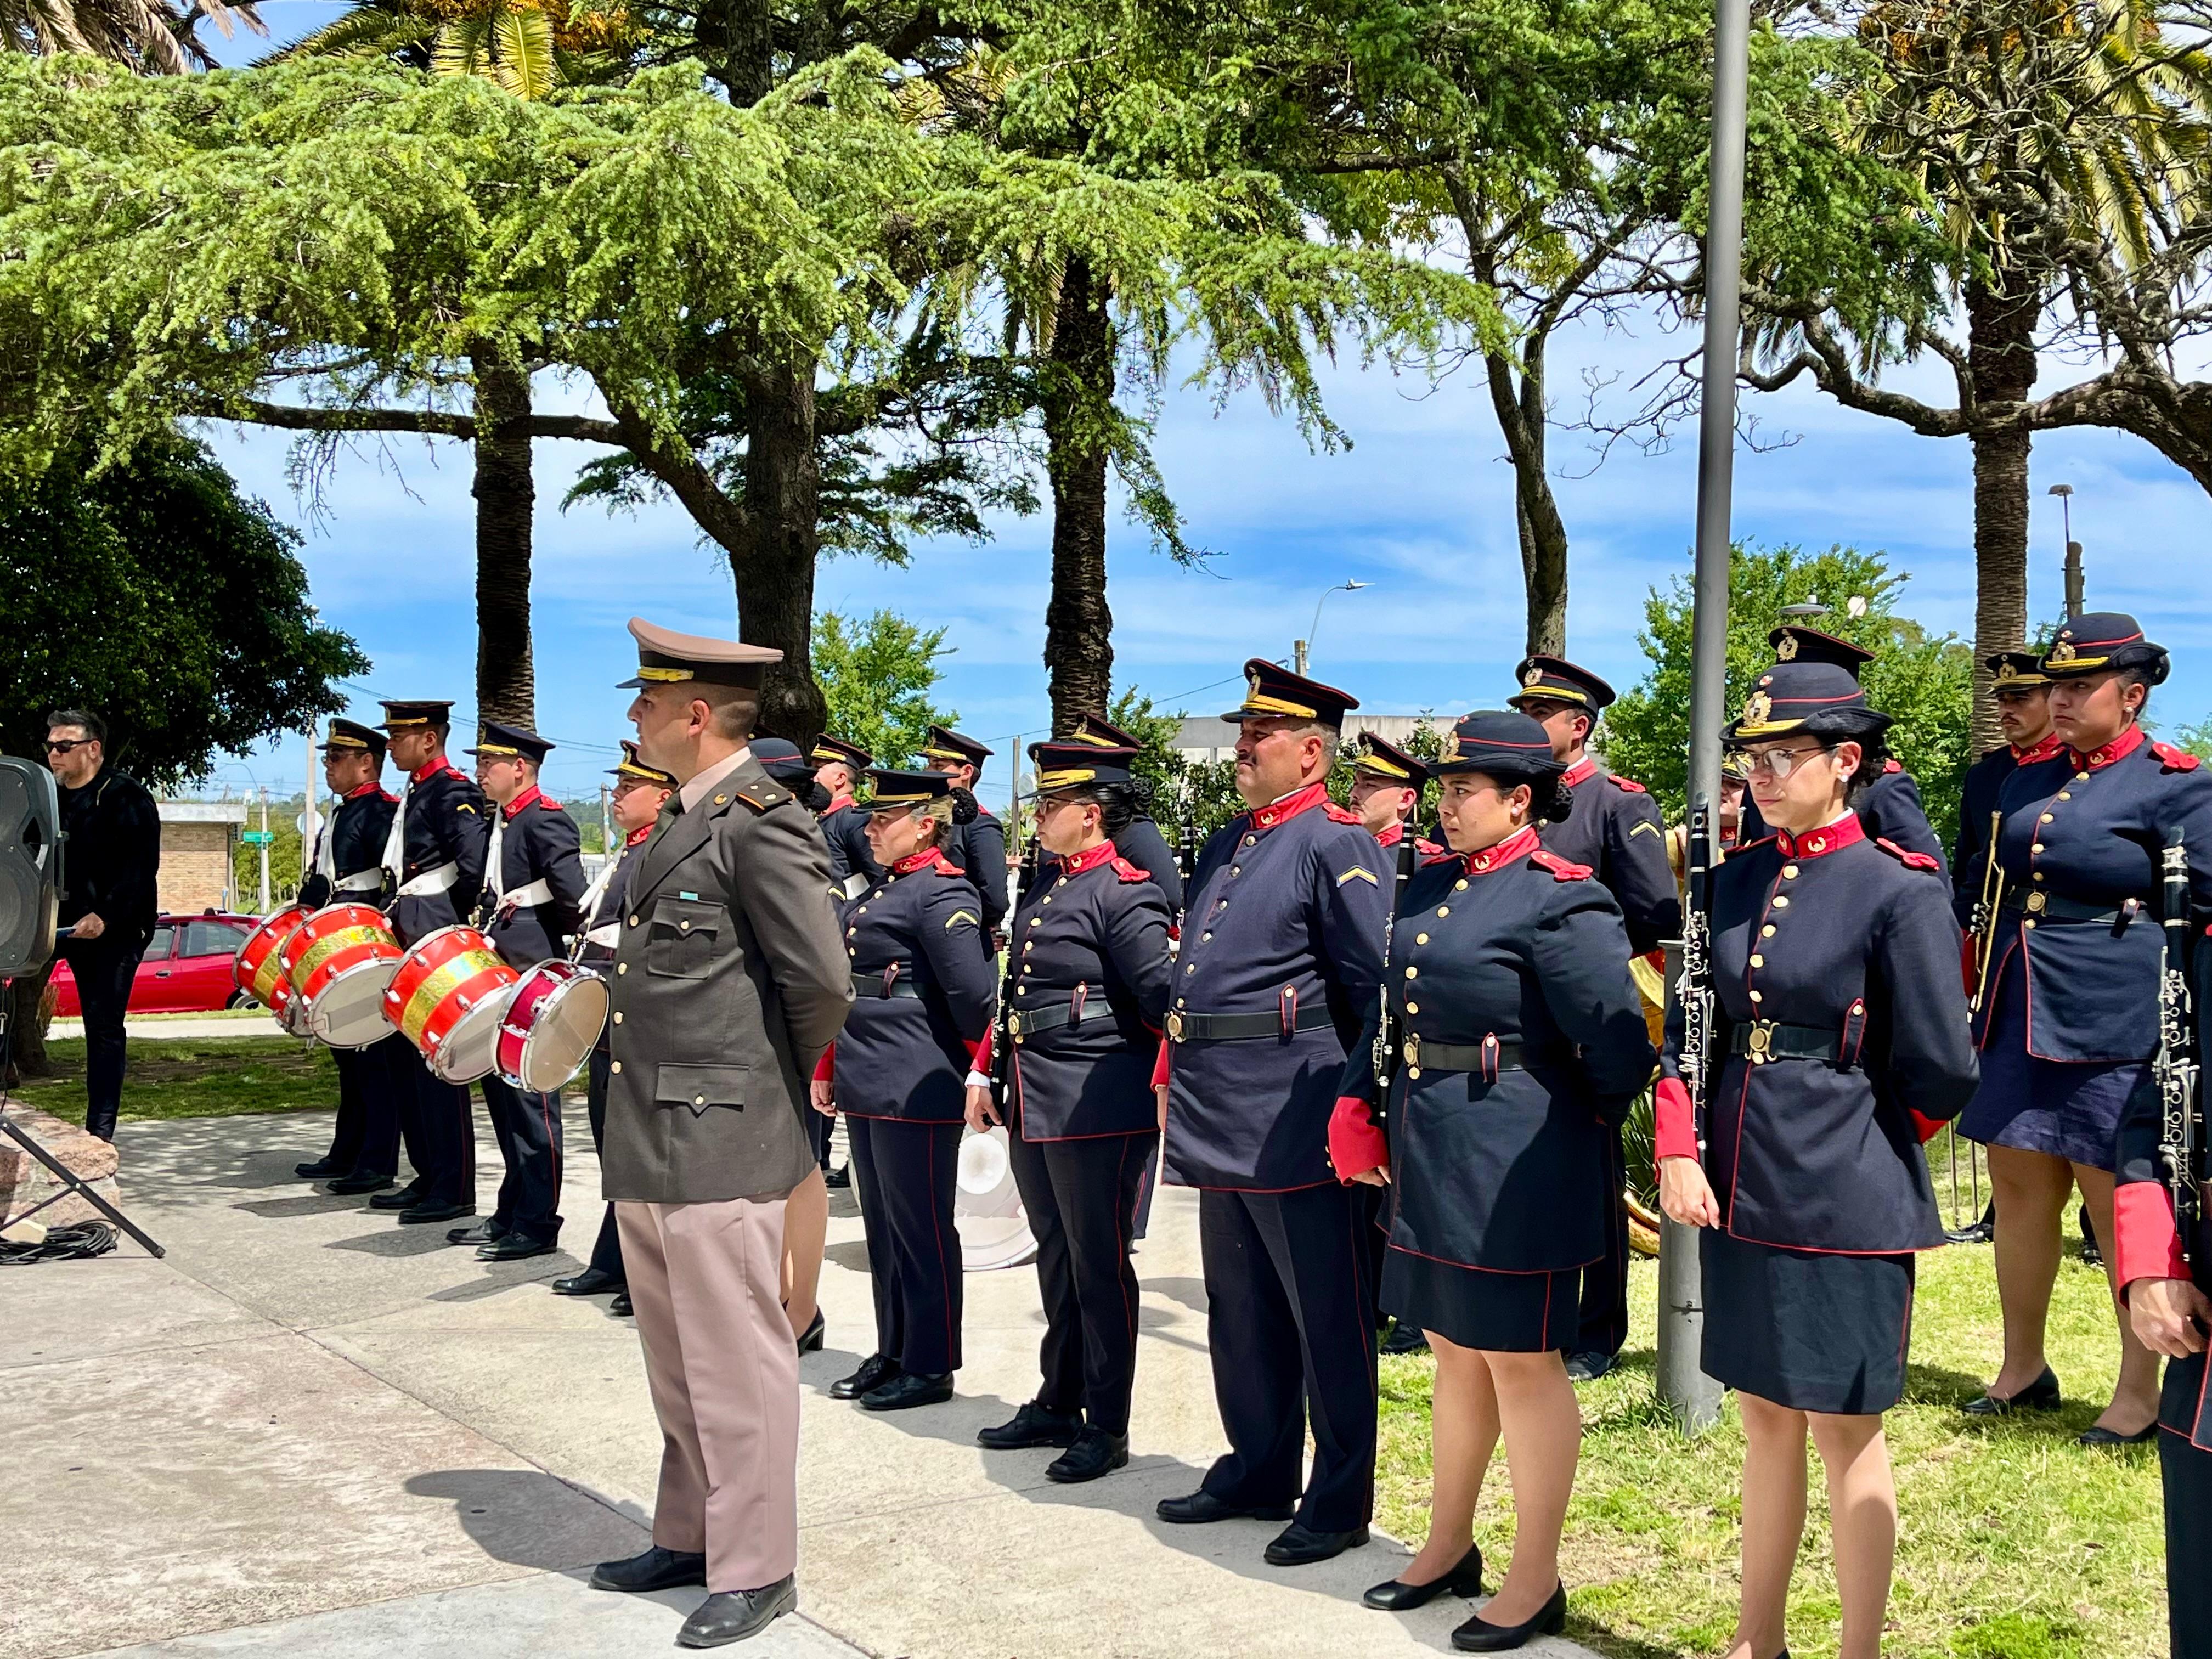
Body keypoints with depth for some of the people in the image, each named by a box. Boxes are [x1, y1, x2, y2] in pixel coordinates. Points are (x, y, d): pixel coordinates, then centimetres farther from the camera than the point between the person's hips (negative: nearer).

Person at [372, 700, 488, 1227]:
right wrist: (398, 916, 13)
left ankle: (454, 1190, -2)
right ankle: (428, 1178, 21)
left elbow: (474, 871, -20)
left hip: (437, 941, -10)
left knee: (437, 1062, -7)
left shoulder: (454, 791, -11)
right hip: (408, 940, 10)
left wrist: (451, 929, -14)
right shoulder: (413, 793, 18)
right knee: (411, 1061, 12)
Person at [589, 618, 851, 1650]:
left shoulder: (761, 821, -15)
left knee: (736, 1364, 2)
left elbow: (822, 984, -18)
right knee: (676, 1361, 20)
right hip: (647, 1139, 10)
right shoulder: (682, 821, 14)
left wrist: (786, 1077, -2)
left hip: (722, 1141, -10)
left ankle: (755, 1570, 14)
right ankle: (689, 1538, 35)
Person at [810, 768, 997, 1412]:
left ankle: (931, 1366, 9)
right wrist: (829, 1067, 18)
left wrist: (983, 1069, -9)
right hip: (867, 1083, 9)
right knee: (882, 1223, 15)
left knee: (920, 1226, 0)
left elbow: (974, 992, -18)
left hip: (917, 1086, -9)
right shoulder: (880, 891, 16)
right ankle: (893, 1353, 25)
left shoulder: (941, 892, -13)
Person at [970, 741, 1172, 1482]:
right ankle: (1059, 1403, 30)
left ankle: (1107, 1427, 11)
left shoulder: (1124, 893, -13)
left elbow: (1162, 997, -16)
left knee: (1099, 1265, 1)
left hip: (1097, 1108, -8)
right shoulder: (1042, 889, 13)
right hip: (1033, 1106, 8)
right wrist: (988, 1072, 19)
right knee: (1057, 1259, 17)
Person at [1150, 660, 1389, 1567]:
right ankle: (1257, 1473, 32)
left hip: (1295, 1124, -9)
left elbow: (1376, 989, -13)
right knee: (1240, 1314, 18)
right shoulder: (1224, 847, 16)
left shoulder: (1336, 844, -10)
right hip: (1220, 1121, 9)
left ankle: (1340, 1501, 13)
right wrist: (1170, 1078, 17)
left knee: (1326, 1321, 3)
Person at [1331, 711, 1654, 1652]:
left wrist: (1569, 1137, -1)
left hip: (1514, 1167, -8)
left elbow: (1614, 1048, -15)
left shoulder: (1559, 902, -15)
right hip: (1429, 1155, 8)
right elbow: (1392, 1009, 16)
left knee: (1522, 1364, 3)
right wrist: (1358, 1109, 6)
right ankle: (1449, 1550, 34)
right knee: (1455, 1353, 19)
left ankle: (1535, 1584, 17)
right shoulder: (1432, 885, 10)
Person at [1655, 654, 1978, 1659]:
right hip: (1739, 1192, 6)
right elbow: (1688, 1031, 8)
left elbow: (1938, 1073, -9)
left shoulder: (1898, 890, -11)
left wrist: (1849, 1145, 3)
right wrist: (1678, 1152, -3)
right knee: (1764, 1415, 16)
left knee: (1844, 1429, 5)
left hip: (1845, 1202, -6)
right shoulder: (1733, 882, 6)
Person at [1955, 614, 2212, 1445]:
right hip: (2020, 1017, 7)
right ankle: (2023, 1368, 27)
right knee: (2018, 1190, 12)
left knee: (2124, 1207, 2)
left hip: (2112, 1029, -6)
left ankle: (2140, 1394, 16)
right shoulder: (2027, 782, 12)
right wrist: (1988, 1003, 16)